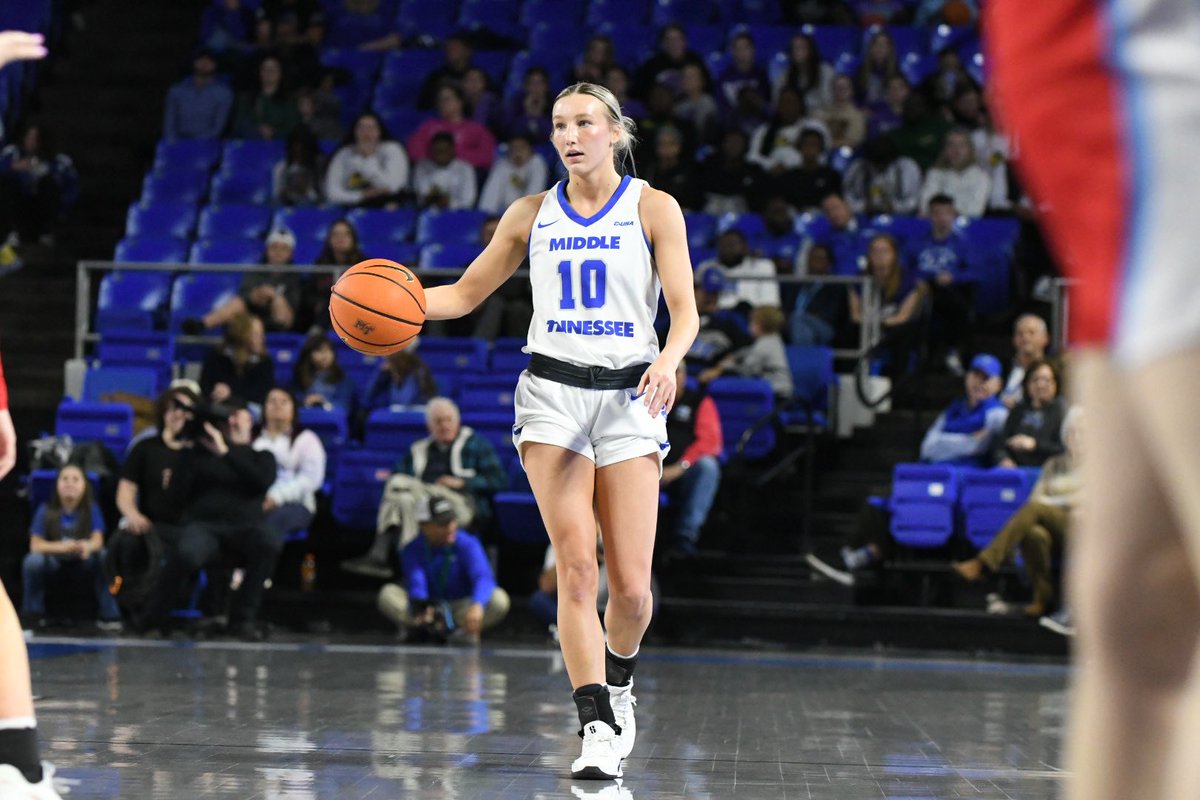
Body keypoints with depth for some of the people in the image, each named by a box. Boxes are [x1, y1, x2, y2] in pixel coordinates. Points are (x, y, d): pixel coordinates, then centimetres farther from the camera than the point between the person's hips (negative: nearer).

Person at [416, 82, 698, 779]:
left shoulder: (654, 209, 3)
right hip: (552, 391, 1)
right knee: (577, 567, -13)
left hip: (630, 395, -1)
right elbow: (466, 294, 16)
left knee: (631, 585, -5)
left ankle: (619, 683, 26)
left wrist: (669, 361, -24)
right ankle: (599, 726, -12)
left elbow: (685, 310, -3)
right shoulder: (532, 214, 10)